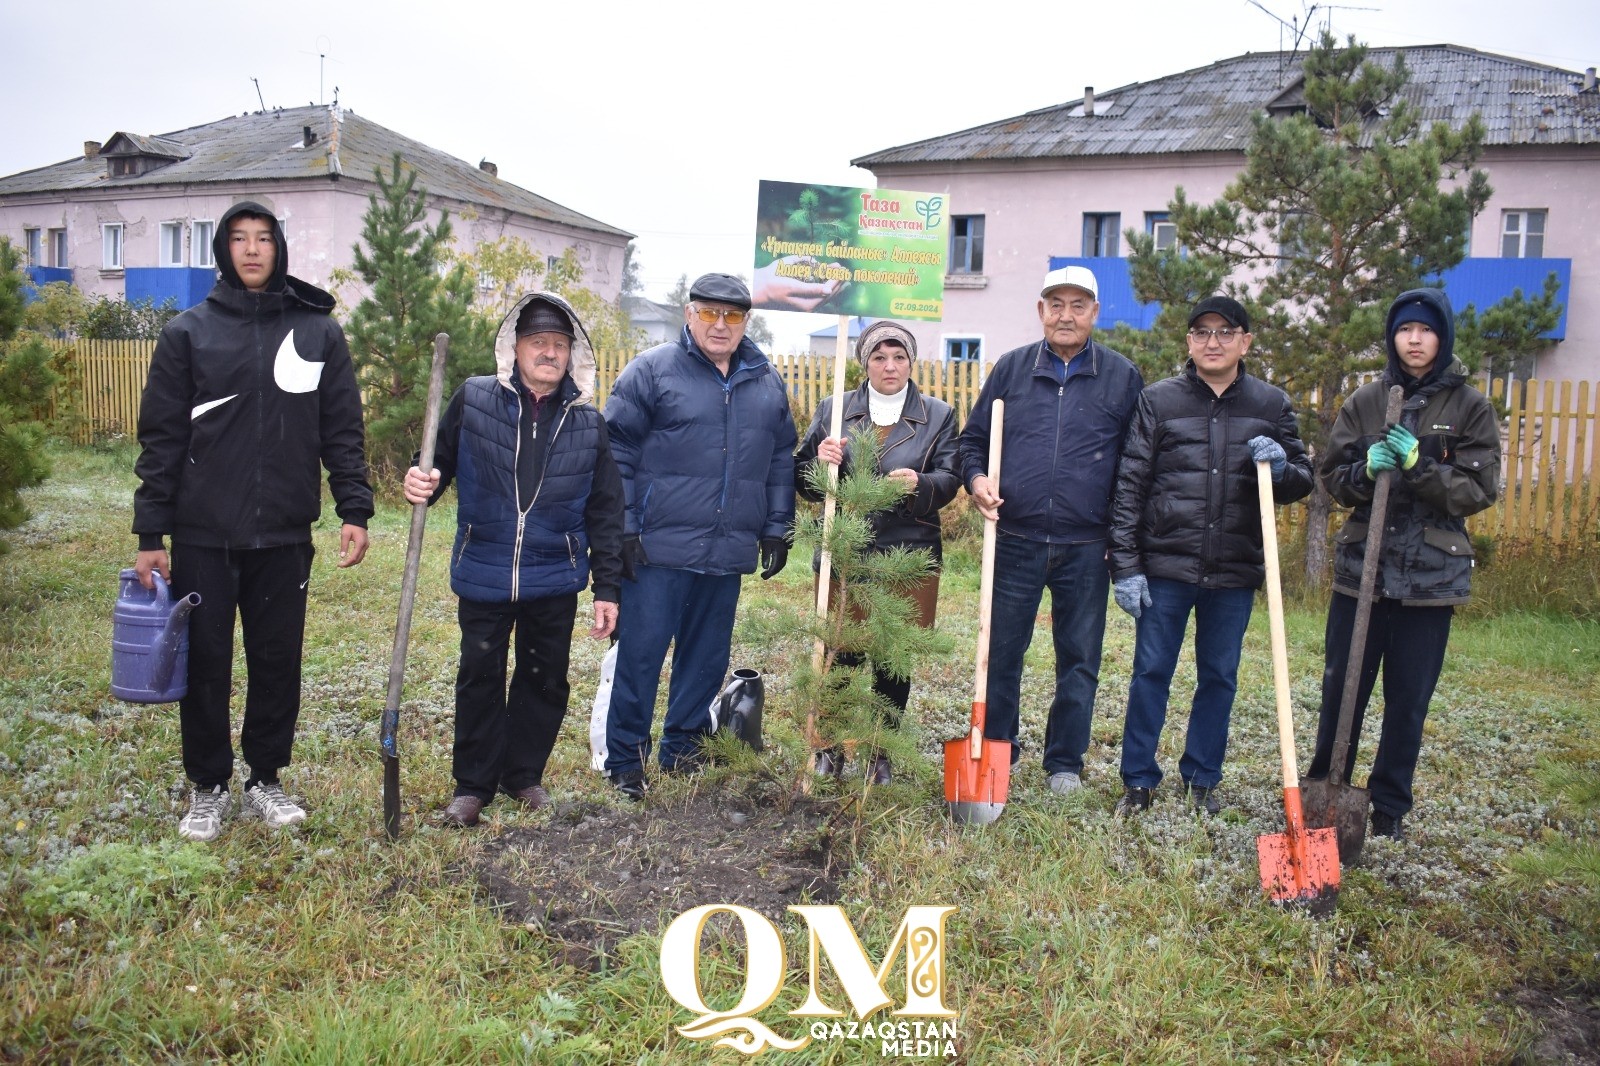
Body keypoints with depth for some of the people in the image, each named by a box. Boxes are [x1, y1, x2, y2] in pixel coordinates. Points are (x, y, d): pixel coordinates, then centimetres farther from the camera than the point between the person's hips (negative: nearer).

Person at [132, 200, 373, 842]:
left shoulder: (319, 331, 5)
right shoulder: (189, 332, 2)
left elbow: (343, 429, 6)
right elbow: (161, 437, 1)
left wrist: (354, 509, -2)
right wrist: (151, 533, -2)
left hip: (285, 534, 1)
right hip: (203, 534, -1)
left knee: (278, 662, 9)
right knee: (204, 664, 7)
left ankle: (265, 780, 26)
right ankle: (208, 788, 24)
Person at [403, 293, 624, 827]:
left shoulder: (588, 423, 1)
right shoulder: (473, 399, -4)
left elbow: (604, 512, 4)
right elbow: (440, 461, 3)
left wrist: (607, 587, 3)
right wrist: (421, 482, -22)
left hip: (555, 582, 2)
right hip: (484, 576, -1)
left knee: (545, 681, 11)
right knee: (480, 678, 7)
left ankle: (524, 775, 30)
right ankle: (473, 783, 23)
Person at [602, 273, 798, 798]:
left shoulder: (766, 381, 13)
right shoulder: (652, 370, -3)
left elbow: (781, 461, 18)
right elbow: (618, 452, -5)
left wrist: (776, 529, 14)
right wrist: (624, 528, -10)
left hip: (727, 554, 5)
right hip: (659, 548, -4)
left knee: (707, 658, 13)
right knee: (639, 655, 0)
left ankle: (683, 750, 28)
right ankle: (625, 763, 13)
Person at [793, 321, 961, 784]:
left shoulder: (937, 415, 7)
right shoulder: (833, 410, 8)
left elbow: (949, 479, 0)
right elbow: (803, 481, 7)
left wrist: (920, 484, -22)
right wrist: (821, 463, -16)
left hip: (909, 552, 0)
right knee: (840, 652, 4)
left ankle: (882, 752, 24)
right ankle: (831, 746, 24)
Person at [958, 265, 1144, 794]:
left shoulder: (1123, 377, 4)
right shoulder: (1011, 367, 6)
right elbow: (974, 437, 12)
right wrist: (977, 478, -9)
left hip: (1086, 548, 0)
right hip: (1016, 540, 1)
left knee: (1079, 660, 9)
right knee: (1000, 652, 7)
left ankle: (1066, 764, 23)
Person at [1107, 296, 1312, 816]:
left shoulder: (1272, 404, 6)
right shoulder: (1158, 400, 0)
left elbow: (1302, 481, 12)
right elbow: (1129, 486, -3)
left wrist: (1281, 468, -13)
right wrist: (1125, 566, -8)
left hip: (1236, 571, 2)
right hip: (1165, 566, -2)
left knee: (1219, 679, 12)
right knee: (1151, 674, 4)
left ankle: (1202, 780, 27)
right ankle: (1138, 781, 17)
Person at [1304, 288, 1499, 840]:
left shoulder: (1471, 407, 1)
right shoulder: (1364, 402, 6)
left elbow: (1480, 489, -4)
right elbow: (1332, 476, 6)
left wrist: (1419, 467, -19)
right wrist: (1367, 470, -15)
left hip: (1431, 575, -1)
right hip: (1361, 567, 1)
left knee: (1408, 701, 6)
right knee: (1341, 690, 6)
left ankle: (1390, 806, 20)